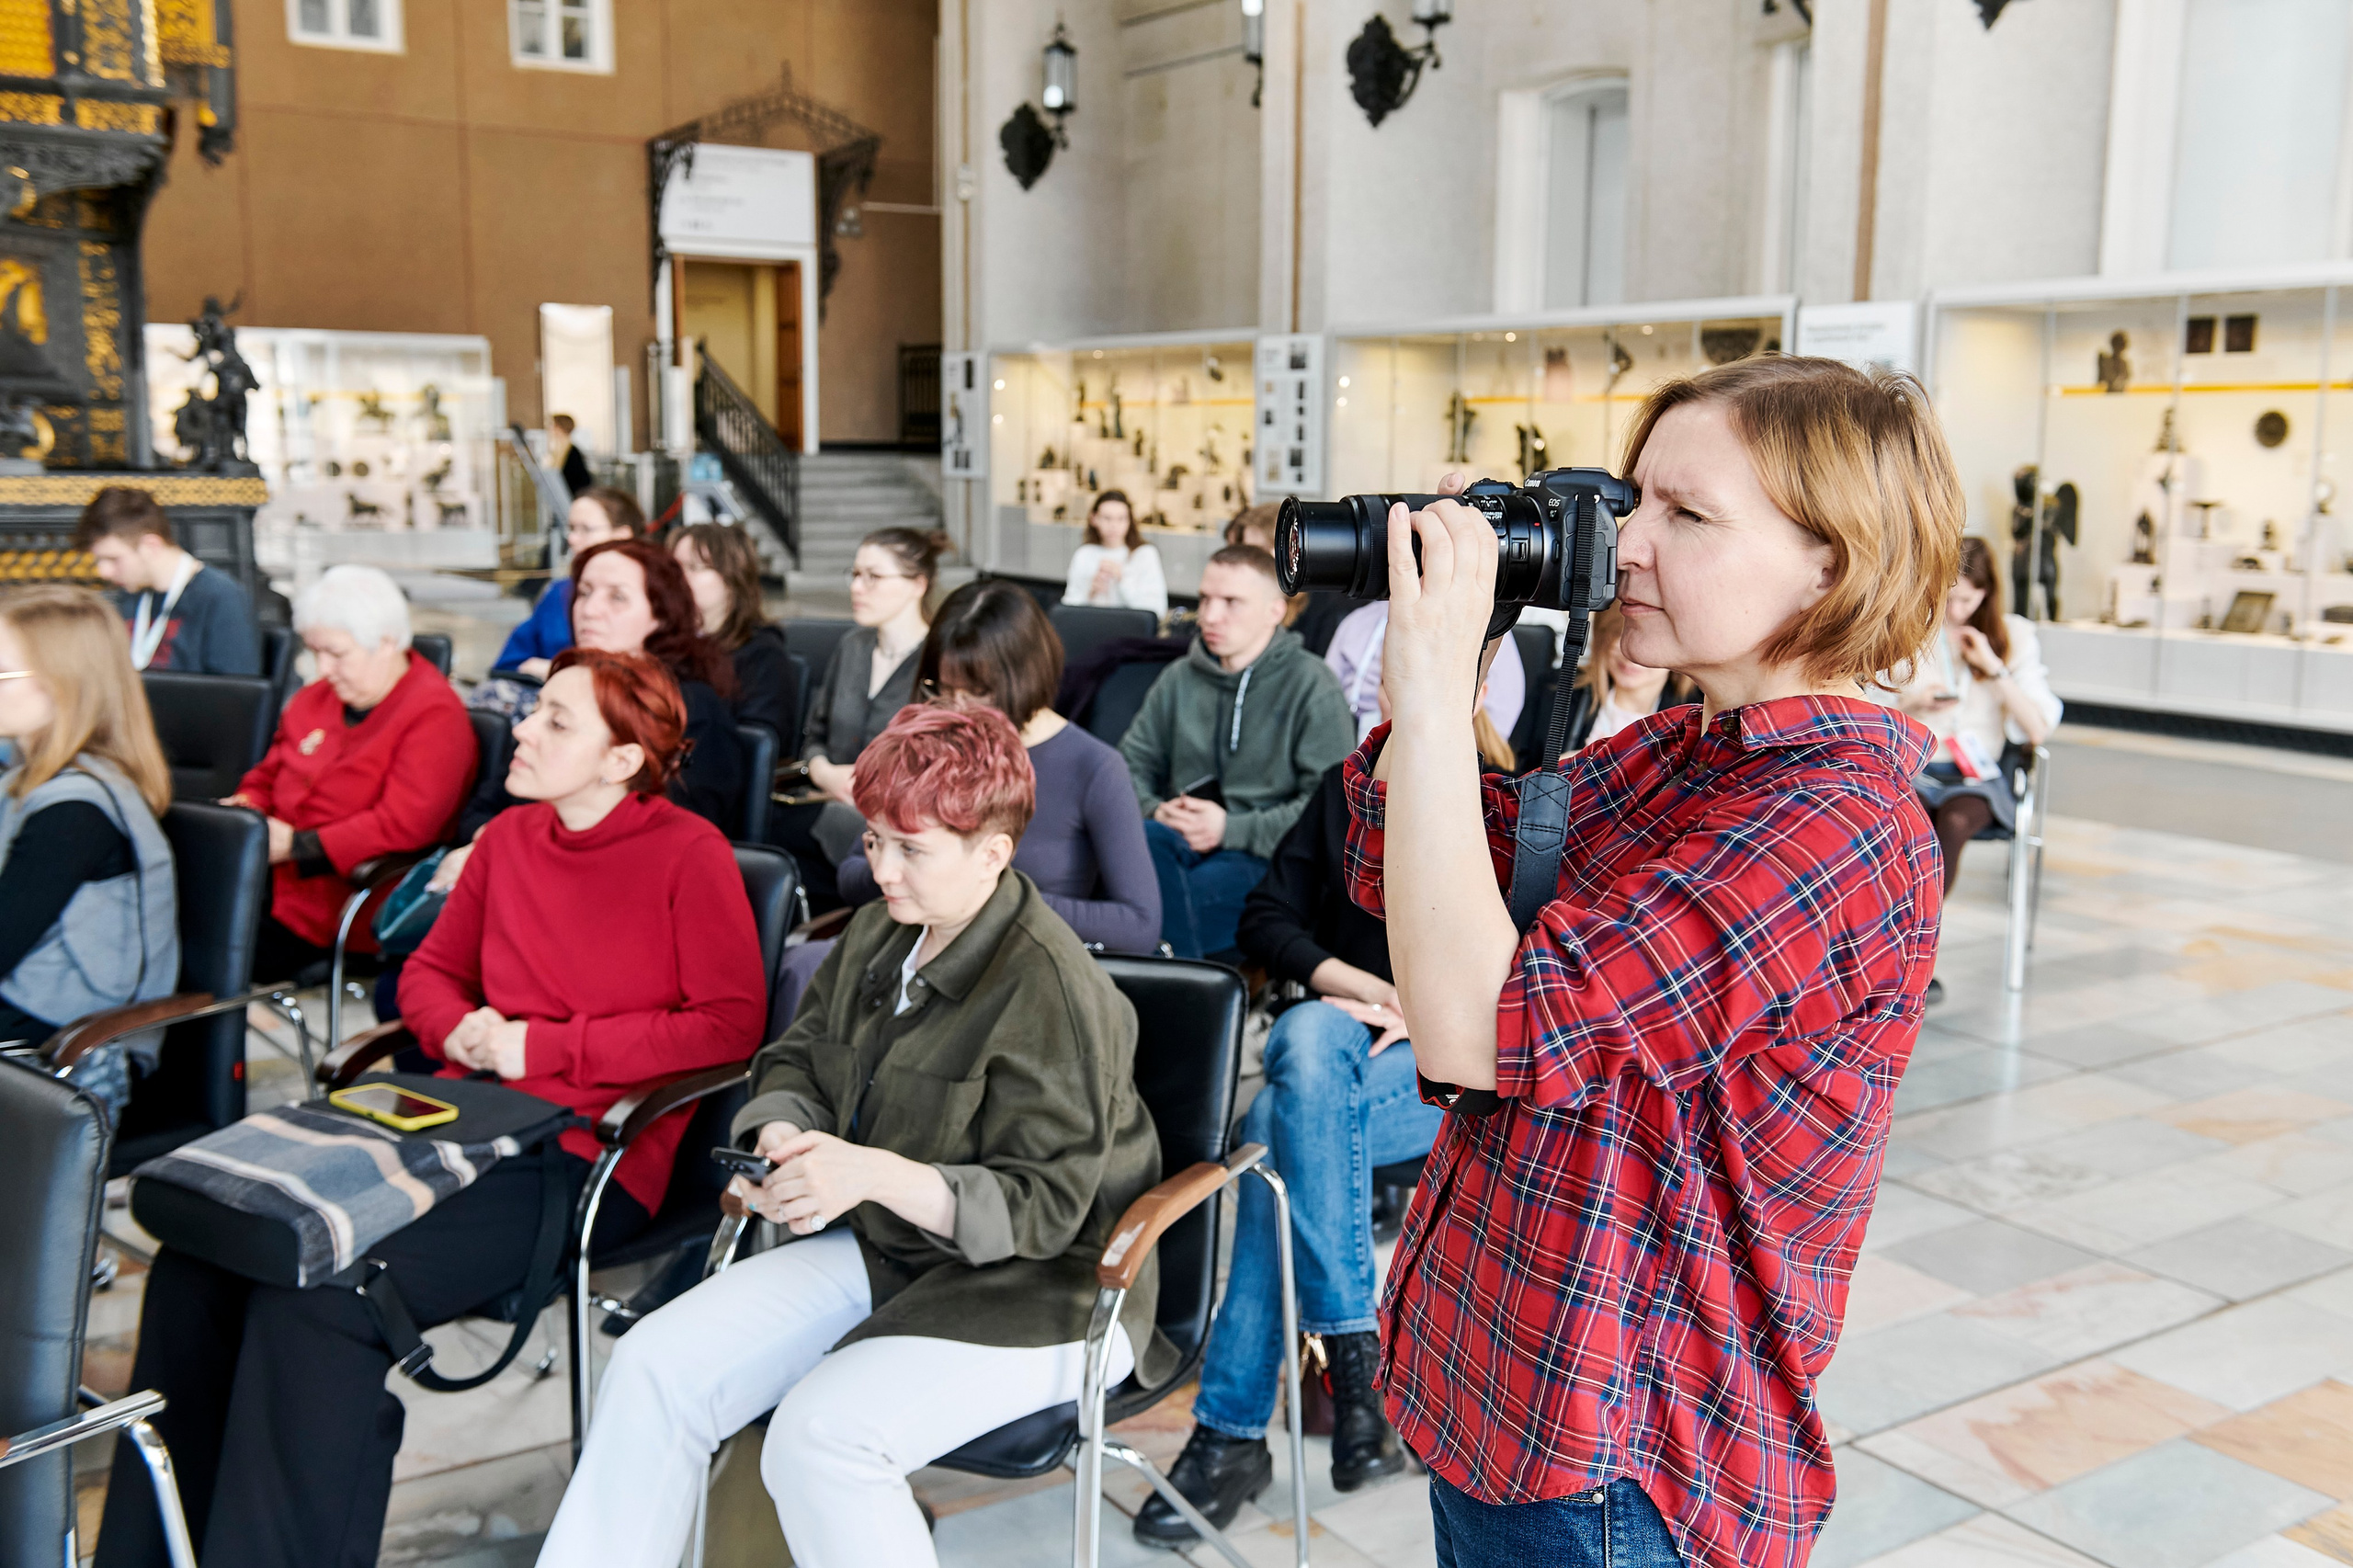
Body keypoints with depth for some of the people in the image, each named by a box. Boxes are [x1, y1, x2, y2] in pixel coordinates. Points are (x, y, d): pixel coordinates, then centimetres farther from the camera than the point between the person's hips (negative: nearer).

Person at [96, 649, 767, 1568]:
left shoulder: (690, 854, -5)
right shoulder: (509, 838, 14)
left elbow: (731, 1024, -11)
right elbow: (431, 969, 26)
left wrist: (543, 1046, -10)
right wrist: (461, 1030, 1)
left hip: (587, 1154, -6)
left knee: (318, 1293, -25)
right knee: (199, 1262, -12)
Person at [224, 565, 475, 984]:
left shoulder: (434, 715, -9)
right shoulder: (314, 699, 20)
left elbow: (402, 825, -18)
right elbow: (267, 775, 30)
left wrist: (296, 846, -17)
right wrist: (246, 807, 6)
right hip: (271, 876, 8)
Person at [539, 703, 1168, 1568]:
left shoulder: (1053, 990, -20)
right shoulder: (879, 932, 6)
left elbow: (1040, 1209, -20)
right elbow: (797, 1059, 17)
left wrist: (875, 1173, -33)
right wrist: (781, 1139, -8)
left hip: (1036, 1289, -8)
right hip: (878, 1249, 8)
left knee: (822, 1439, -30)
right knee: (653, 1369, -8)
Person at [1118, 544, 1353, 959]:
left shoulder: (1311, 685, 2)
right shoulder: (1179, 679, 17)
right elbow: (1132, 764, 20)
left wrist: (1232, 829, -13)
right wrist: (1155, 811, -4)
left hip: (1268, 858, -4)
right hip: (1182, 840, 5)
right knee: (1139, 840, -32)